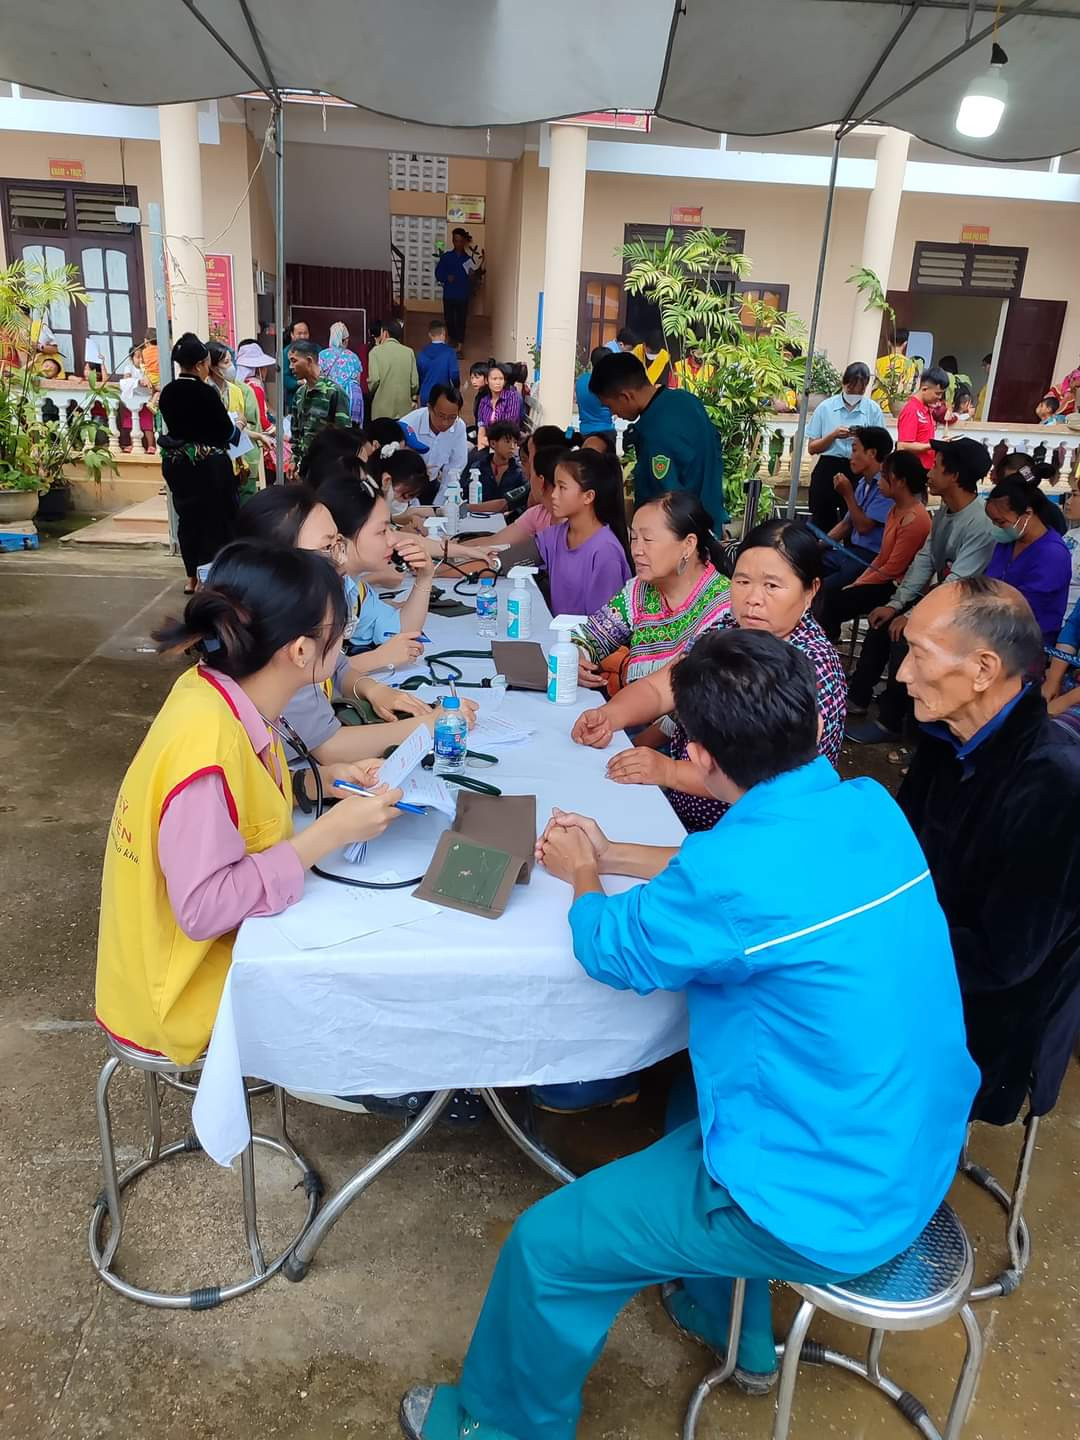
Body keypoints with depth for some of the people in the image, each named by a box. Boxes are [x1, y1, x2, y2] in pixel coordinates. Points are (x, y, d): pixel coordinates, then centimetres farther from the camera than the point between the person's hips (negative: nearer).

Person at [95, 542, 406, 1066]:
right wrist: (330, 832, -28)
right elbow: (204, 908, -32)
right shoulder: (206, 745, -33)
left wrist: (325, 779, -4)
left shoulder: (216, 691, -9)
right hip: (190, 987, -8)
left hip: (222, 932, 8)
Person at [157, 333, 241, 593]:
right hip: (209, 465, -6)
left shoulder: (167, 393, 0)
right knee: (216, 517, 8)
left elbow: (176, 426, 9)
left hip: (177, 464, 6)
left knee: (187, 517, 15)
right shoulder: (206, 393, -17)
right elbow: (227, 432, -11)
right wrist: (238, 427, 10)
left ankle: (192, 577, 22)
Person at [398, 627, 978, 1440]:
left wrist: (584, 878, 11)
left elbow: (613, 953, -10)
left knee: (548, 1244, 3)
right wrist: (612, 857, 16)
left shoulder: (737, 872, -30)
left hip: (832, 1205, -8)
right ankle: (731, 1328, 51)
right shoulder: (873, 808, -6)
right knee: (697, 1102, 32)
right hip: (919, 1152, 8)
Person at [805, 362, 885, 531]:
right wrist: (834, 435, -14)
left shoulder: (873, 410, 2)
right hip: (827, 470, 0)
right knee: (822, 524, 6)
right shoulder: (826, 407, 0)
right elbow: (812, 448, 1)